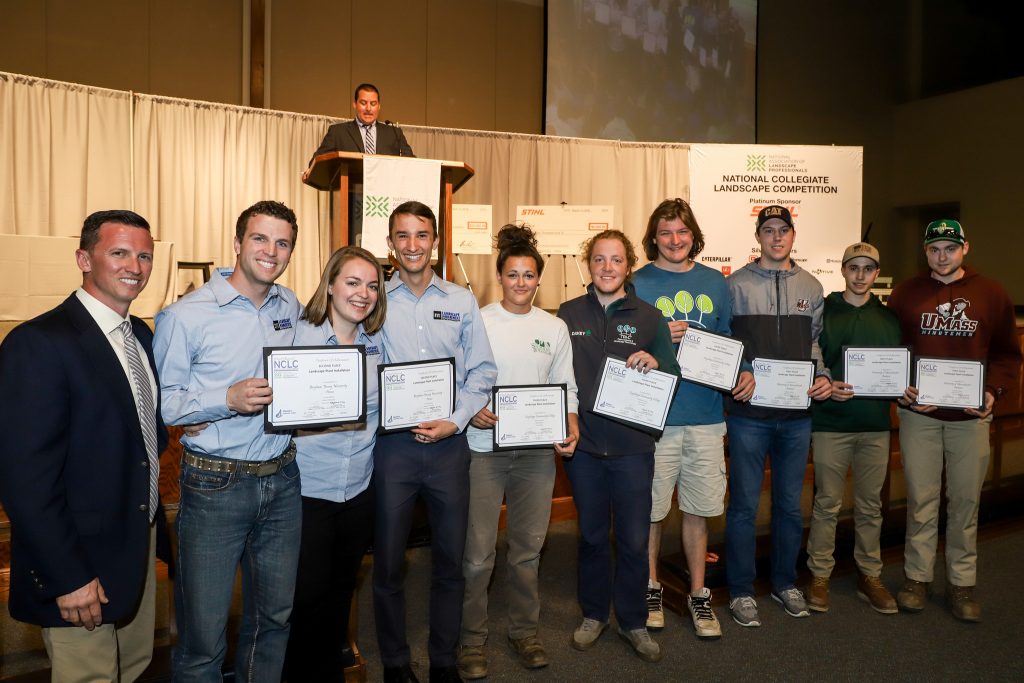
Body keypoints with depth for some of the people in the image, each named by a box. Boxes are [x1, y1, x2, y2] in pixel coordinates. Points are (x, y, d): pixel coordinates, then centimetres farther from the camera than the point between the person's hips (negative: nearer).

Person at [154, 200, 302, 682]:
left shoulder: (291, 307, 5)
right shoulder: (186, 316, -11)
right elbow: (160, 403, -11)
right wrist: (228, 399, -24)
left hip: (283, 479, 5)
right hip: (215, 485, -5)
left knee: (275, 615, 19)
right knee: (203, 633, 6)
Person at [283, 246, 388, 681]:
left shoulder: (377, 344, 5)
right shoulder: (297, 335, -10)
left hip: (359, 489, 5)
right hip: (307, 487, -4)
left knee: (342, 588, 21)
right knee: (308, 593, 3)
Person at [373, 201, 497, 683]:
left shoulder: (461, 301, 6)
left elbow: (482, 370, 3)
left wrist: (455, 421, -8)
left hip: (449, 443, 2)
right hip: (393, 443, -1)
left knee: (450, 558, 12)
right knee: (388, 560, 9)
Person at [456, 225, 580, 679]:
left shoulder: (555, 328, 8)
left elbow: (566, 387, 10)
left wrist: (571, 424, -6)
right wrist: (473, 412, -19)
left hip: (538, 450, 3)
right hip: (484, 449, -3)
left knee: (529, 548, 14)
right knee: (477, 553, 2)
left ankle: (524, 630, 32)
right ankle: (471, 638, 21)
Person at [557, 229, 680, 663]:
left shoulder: (648, 317, 2)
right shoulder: (568, 314, 3)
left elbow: (673, 374, 1)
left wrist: (655, 363, -20)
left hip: (633, 446, 0)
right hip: (583, 444, 1)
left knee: (634, 539, 8)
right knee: (592, 534, 15)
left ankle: (633, 621, 29)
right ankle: (593, 614, 34)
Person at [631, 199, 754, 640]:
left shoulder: (714, 282, 10)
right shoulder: (637, 284, -1)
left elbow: (729, 339, 16)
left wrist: (744, 371, -1)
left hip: (705, 415, 3)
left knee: (698, 508, 12)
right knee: (650, 508, 8)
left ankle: (698, 594, 28)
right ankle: (650, 587, 30)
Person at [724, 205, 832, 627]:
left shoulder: (811, 287, 10)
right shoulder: (736, 285, -2)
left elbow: (815, 343, 14)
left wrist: (823, 377, -2)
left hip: (797, 413, 4)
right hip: (748, 412, -3)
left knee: (790, 504, 15)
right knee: (744, 505, 4)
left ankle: (785, 582, 33)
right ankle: (741, 590, 18)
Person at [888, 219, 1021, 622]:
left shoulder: (991, 294, 4)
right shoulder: (906, 294, 3)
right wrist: (900, 389, -10)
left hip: (971, 416, 1)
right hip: (918, 414, 0)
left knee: (965, 501, 8)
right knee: (921, 499, 6)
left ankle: (961, 582, 21)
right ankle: (917, 577, 18)